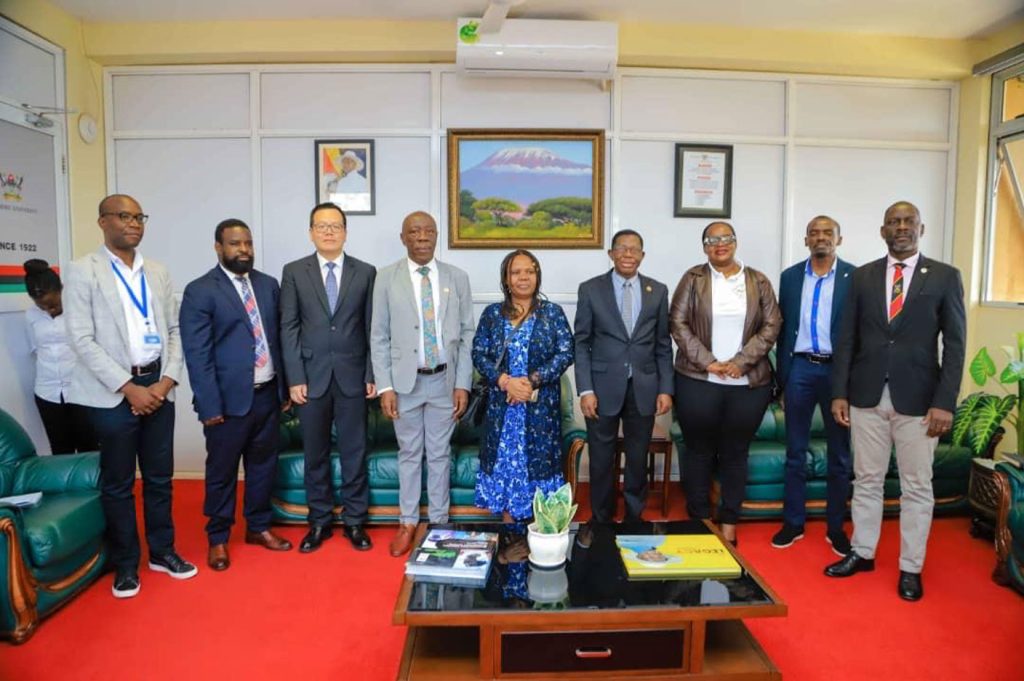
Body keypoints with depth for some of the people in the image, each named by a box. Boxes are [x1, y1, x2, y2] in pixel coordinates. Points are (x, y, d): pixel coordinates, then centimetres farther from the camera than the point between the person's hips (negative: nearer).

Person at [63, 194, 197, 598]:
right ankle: (125, 564, 23)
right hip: (113, 393, -4)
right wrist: (129, 388, -14)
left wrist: (166, 381, -5)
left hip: (158, 386, 4)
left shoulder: (158, 273, 10)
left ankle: (162, 551, 29)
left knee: (160, 477, 13)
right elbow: (82, 340, -10)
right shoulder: (83, 272, -4)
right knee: (118, 483, 7)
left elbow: (174, 330, 8)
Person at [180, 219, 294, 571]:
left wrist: (285, 386, 9)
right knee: (222, 471, 9)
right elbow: (197, 354, -11)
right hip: (229, 397, -5)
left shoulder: (268, 284, 8)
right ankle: (218, 538, 27)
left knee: (263, 464, 16)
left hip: (267, 394, 5)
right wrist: (210, 405, -15)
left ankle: (258, 527, 33)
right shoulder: (200, 291, -8)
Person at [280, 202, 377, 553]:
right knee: (315, 453, 10)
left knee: (354, 451, 7)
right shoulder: (294, 271, 4)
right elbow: (288, 328, 0)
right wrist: (295, 378, -6)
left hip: (352, 375, 0)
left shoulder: (365, 272, 4)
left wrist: (372, 374, -2)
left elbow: (372, 327, 3)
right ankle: (319, 521, 25)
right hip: (311, 375, 0)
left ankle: (354, 520, 21)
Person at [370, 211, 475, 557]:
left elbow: (467, 334, 2)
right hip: (405, 380, -1)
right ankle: (408, 522, 26)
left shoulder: (457, 278, 1)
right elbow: (379, 337, -2)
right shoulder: (387, 278, -2)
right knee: (409, 453, 11)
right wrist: (385, 386, -8)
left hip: (444, 380, 1)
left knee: (440, 453, 12)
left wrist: (463, 383, -4)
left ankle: (439, 521, 27)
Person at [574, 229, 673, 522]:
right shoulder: (590, 289, 0)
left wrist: (666, 389, 2)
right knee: (601, 460, 8)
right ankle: (601, 522, 25)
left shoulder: (658, 291, 6)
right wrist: (585, 390, -8)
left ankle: (634, 520, 29)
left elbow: (663, 345, 8)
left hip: (644, 388, 2)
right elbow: (581, 343, -1)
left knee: (638, 460, 12)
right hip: (604, 387, -1)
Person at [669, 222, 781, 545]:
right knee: (699, 451, 6)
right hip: (698, 382, -1)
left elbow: (771, 325, 2)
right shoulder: (693, 278, 3)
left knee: (735, 453, 9)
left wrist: (740, 362, -11)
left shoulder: (758, 281, 8)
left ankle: (729, 522, 22)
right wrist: (708, 362, -12)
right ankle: (700, 521, 20)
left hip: (748, 383, 2)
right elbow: (678, 323, -4)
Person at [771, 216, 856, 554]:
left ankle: (836, 527, 22)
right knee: (795, 453, 9)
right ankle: (793, 523, 21)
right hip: (800, 368, 2)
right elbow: (783, 330, 7)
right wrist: (782, 379, 5)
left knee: (840, 456, 9)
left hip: (838, 370, -1)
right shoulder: (790, 277, 6)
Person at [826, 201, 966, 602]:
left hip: (917, 399, -2)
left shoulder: (945, 276, 1)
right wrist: (839, 393, 0)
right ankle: (862, 553, 26)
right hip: (867, 396, 2)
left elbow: (955, 344, -3)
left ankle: (911, 568, 22)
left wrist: (945, 402, -11)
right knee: (866, 480, 12)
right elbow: (847, 339, 5)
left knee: (917, 486, 8)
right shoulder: (862, 276, 7)